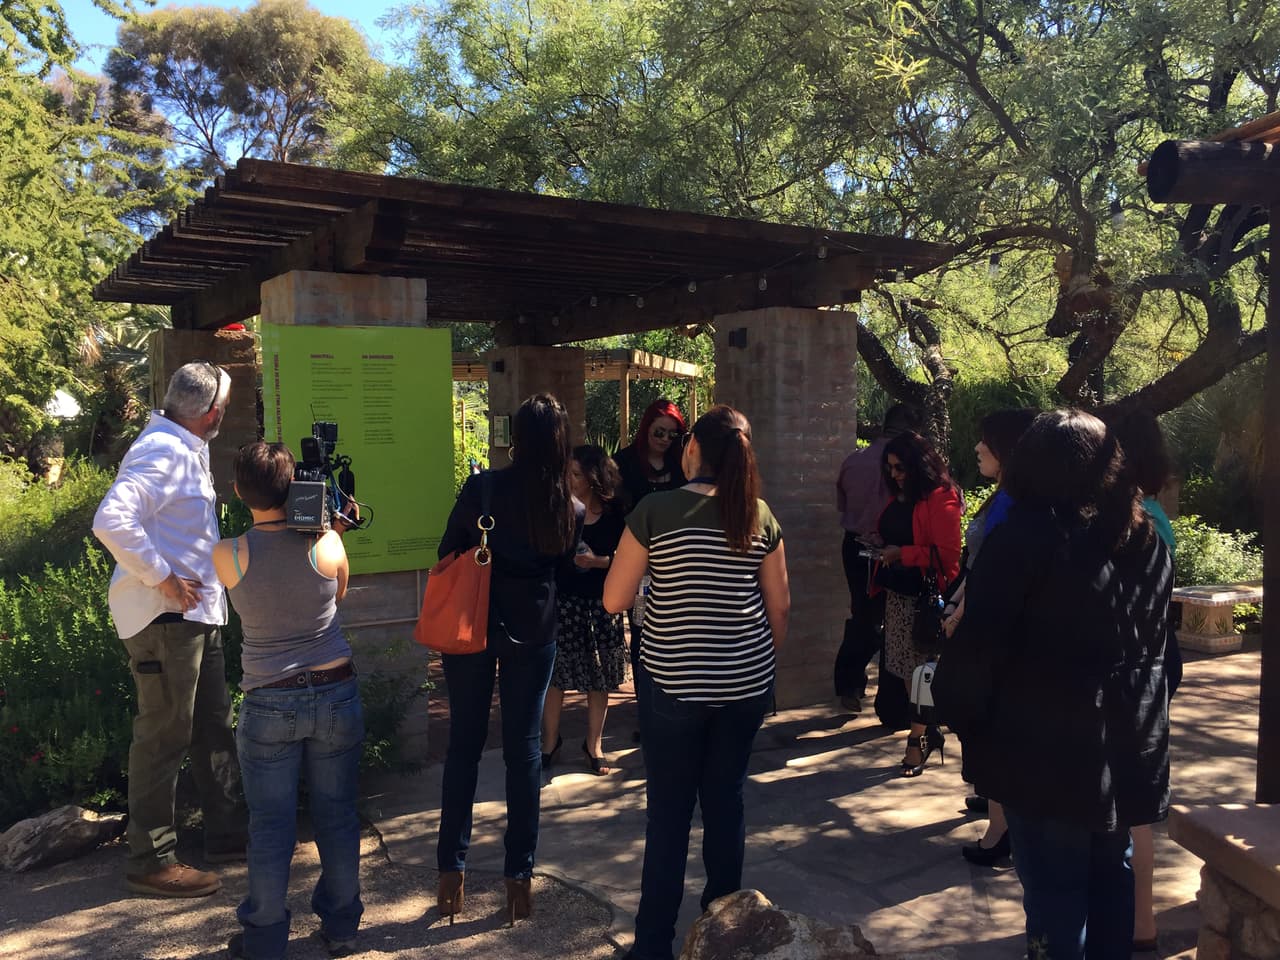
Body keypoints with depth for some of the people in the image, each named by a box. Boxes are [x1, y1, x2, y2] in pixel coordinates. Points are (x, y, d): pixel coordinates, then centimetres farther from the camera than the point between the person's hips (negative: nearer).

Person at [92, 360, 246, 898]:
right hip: (165, 615, -10)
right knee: (165, 737, 0)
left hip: (196, 613, 10)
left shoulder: (188, 449, 13)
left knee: (213, 727, 16)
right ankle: (151, 860, 13)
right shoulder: (165, 452, -19)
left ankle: (228, 835, 28)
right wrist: (162, 579, -24)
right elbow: (111, 520, -30)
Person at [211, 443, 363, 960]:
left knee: (270, 823, 11)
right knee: (336, 814, 14)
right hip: (335, 694, 1)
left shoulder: (227, 555, -11)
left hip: (269, 704, -1)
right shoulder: (326, 543, -11)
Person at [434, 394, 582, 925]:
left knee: (464, 745, 11)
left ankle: (452, 871, 17)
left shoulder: (483, 487, -12)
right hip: (534, 636, 1)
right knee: (524, 750, 9)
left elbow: (446, 553, -4)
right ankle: (519, 876, 17)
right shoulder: (572, 510, -5)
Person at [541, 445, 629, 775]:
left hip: (602, 601, 0)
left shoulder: (613, 513, -3)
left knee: (600, 675, 8)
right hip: (563, 599, 0)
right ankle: (551, 739, 24)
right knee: (555, 672, 4)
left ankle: (594, 743, 25)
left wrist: (597, 561, -16)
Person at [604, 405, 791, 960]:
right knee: (726, 800, 17)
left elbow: (614, 600, -6)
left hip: (674, 682, -3)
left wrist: (636, 560, 12)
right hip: (745, 683, 3)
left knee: (669, 813, 6)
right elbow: (779, 606, 6)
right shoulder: (759, 515, -1)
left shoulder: (655, 510, -11)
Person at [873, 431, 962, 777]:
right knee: (905, 668, 11)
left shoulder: (941, 500, -13)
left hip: (925, 595, -8)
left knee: (918, 668, -3)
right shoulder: (897, 497, 14)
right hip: (897, 591, 8)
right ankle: (928, 731, 25)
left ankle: (918, 740, 8)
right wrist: (879, 544, 10)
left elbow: (947, 554, -17)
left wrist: (902, 553, -19)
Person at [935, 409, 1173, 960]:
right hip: (1127, 753, 7)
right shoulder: (1145, 540, 7)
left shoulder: (1027, 537, -15)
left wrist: (958, 711, -1)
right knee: (1110, 878, 19)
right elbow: (1155, 645, 17)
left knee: (1055, 891, 3)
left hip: (1047, 754, -7)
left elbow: (980, 644, -17)